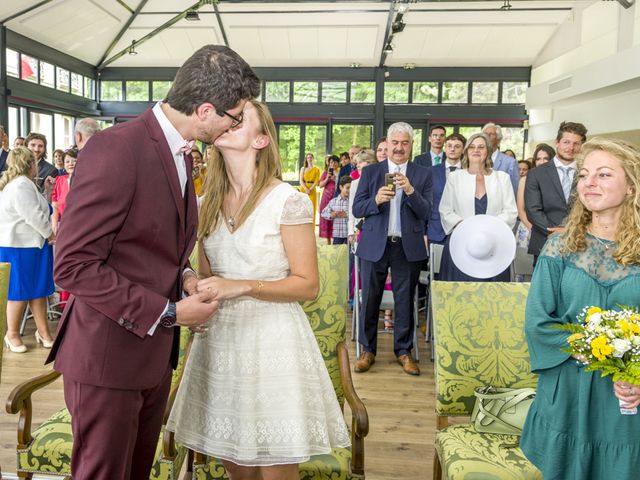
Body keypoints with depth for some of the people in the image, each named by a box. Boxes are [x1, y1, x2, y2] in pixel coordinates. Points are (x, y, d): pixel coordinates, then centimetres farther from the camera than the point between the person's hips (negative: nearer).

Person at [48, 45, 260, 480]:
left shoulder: (181, 153, 7)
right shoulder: (116, 148, -21)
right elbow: (74, 266, -22)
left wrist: (183, 274, -3)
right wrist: (168, 313, -20)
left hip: (155, 354, 8)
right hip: (108, 355, -8)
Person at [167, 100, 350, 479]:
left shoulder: (289, 201, -10)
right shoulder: (208, 204, 9)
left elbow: (308, 285, -10)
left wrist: (244, 286, -20)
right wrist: (199, 291, -4)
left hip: (272, 342, -5)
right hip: (220, 341, 5)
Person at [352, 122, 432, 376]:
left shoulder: (423, 175, 4)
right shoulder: (370, 172, 5)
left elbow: (425, 213, -4)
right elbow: (357, 209, 1)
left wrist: (410, 190, -20)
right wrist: (376, 200, -18)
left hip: (408, 247, 0)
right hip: (374, 245, 0)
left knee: (405, 301, 8)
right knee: (370, 300, 7)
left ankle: (403, 351, 23)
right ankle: (368, 350, 23)